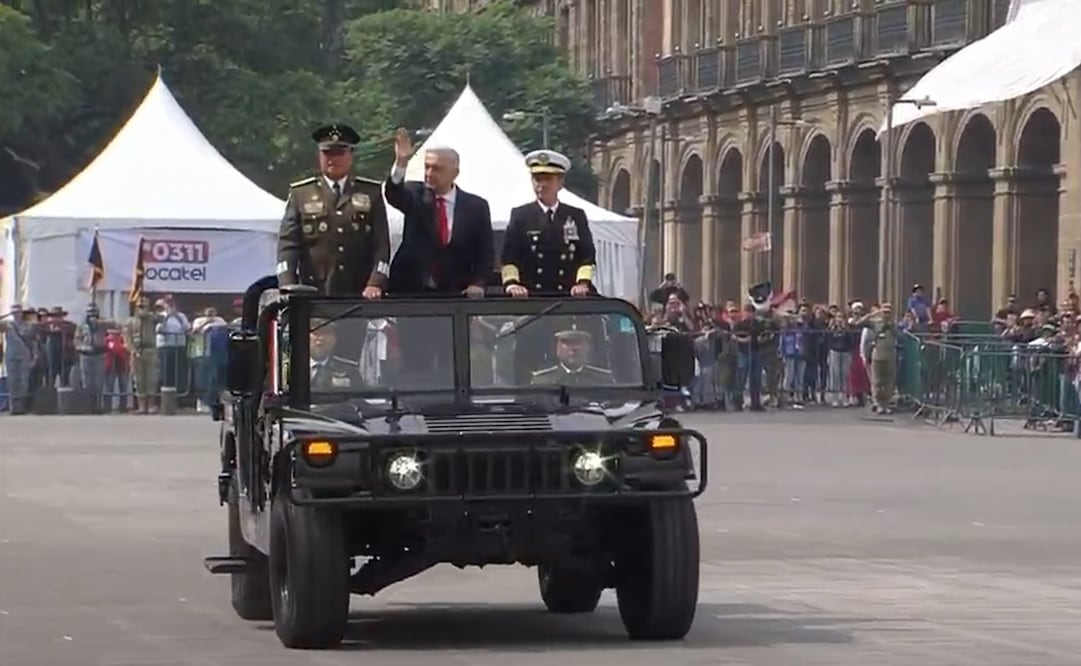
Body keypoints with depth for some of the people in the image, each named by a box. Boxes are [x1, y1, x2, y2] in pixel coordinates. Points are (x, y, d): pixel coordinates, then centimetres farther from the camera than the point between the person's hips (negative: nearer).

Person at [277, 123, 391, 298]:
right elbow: (287, 244, 3)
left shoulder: (371, 193, 11)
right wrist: (288, 289, -11)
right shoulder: (300, 194, 9)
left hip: (360, 296, 1)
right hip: (315, 296, -1)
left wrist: (376, 283, -11)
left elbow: (381, 244, 5)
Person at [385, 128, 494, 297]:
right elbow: (394, 195, -19)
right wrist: (400, 164, -36)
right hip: (409, 290, 0)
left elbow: (485, 252, 5)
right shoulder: (415, 196, 3)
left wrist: (478, 284, -10)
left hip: (455, 294, 0)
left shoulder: (476, 206, 3)